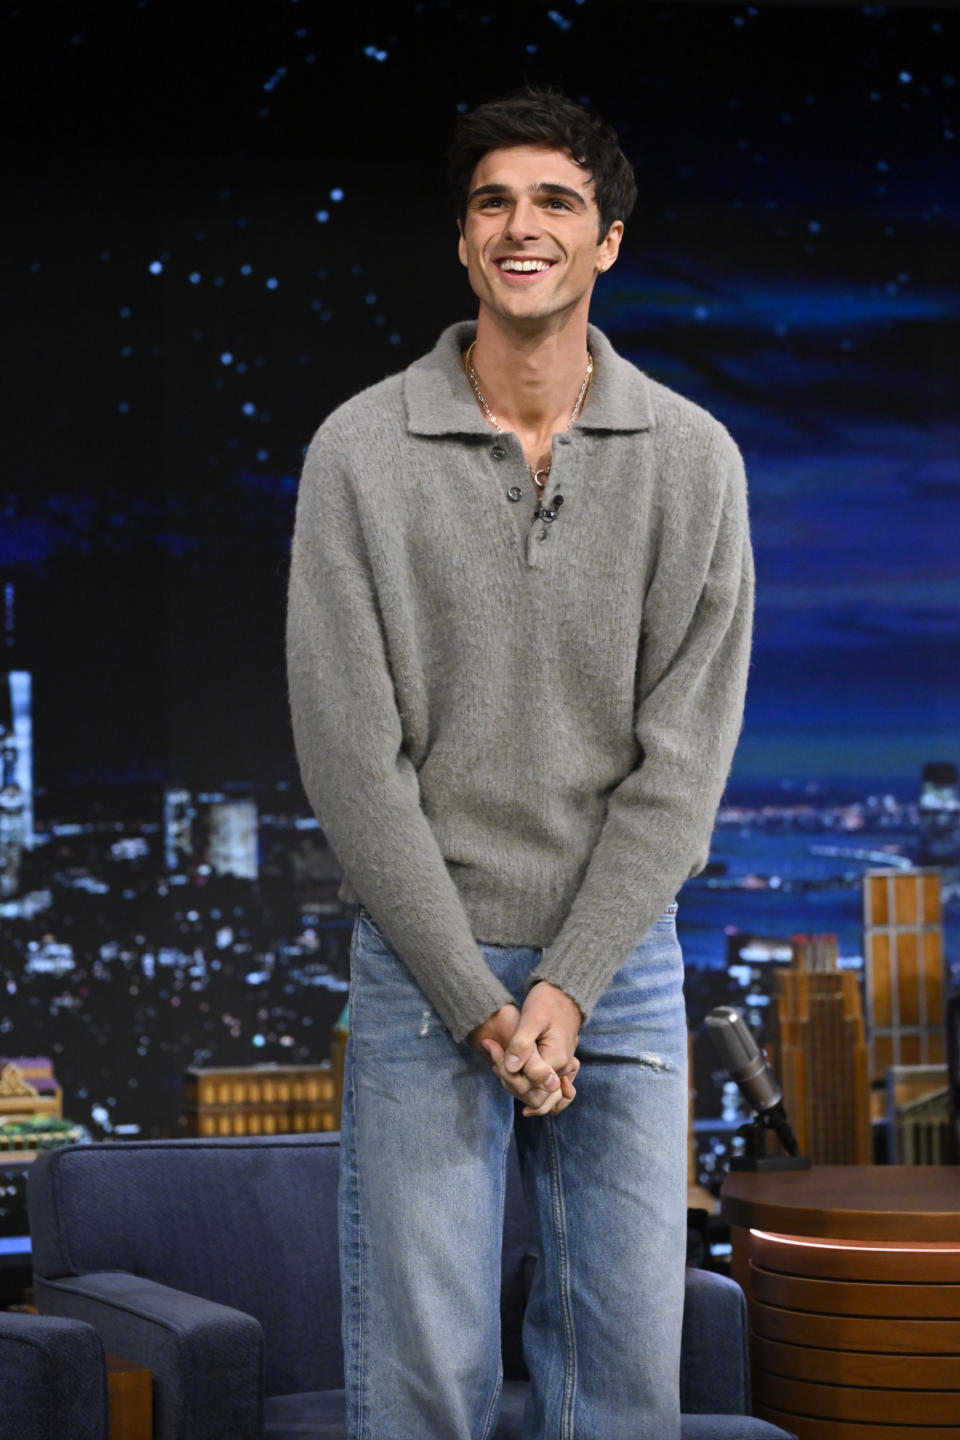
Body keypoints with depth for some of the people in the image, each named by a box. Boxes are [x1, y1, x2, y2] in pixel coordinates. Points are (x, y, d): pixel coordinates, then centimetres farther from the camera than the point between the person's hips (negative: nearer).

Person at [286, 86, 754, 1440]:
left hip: (620, 959, 2)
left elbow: (684, 755, -2)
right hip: (424, 960, -2)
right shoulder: (362, 451, -4)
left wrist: (569, 986, -10)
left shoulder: (693, 459, 1)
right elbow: (350, 751, -6)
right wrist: (477, 999, -11)